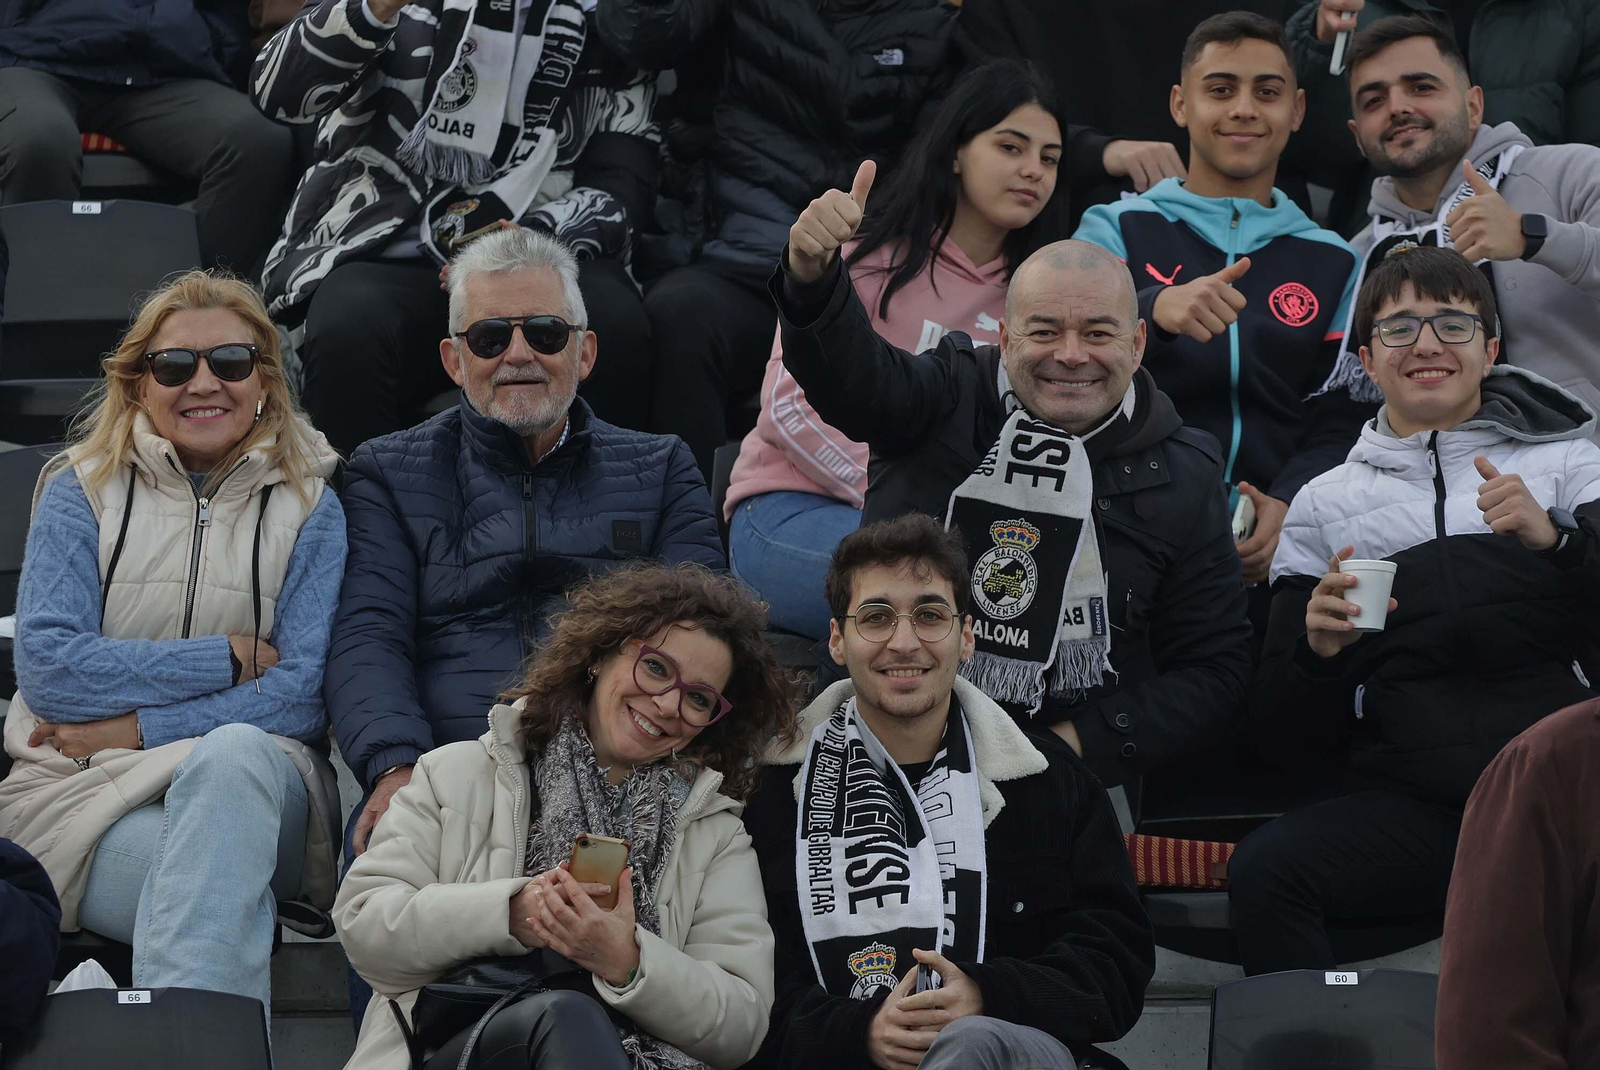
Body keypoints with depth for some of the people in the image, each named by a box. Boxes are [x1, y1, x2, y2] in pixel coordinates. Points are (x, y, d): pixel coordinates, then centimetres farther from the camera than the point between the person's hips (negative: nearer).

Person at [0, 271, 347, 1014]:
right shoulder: (80, 492, 10)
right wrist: (229, 660, -6)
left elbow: (308, 694, -2)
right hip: (84, 790, -1)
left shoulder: (308, 507, 10)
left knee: (231, 756, -39)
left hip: (252, 784, 1)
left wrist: (142, 728, -10)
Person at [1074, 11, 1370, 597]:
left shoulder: (1333, 264, 18)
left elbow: (1340, 424, 9)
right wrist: (1156, 309, -30)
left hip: (1268, 566, 2)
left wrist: (1289, 505, -12)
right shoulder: (1118, 231, 11)